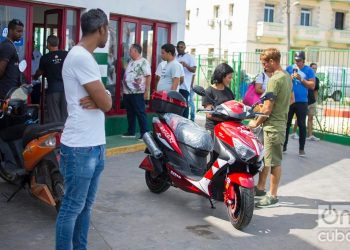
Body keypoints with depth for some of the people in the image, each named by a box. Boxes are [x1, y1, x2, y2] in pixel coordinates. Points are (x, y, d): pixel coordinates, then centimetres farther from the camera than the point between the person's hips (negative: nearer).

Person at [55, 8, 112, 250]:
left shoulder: (86, 57, 15)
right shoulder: (81, 57, -17)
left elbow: (103, 99, 11)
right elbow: (106, 104, -17)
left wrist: (98, 98, -10)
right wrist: (100, 99, 3)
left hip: (95, 144, 10)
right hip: (81, 148, -10)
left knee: (86, 205, 17)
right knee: (72, 207, 1)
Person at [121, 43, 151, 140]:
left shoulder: (143, 62, -10)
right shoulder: (131, 62, 15)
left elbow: (148, 77, -14)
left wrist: (146, 91, -17)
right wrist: (123, 89, 18)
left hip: (137, 93, -8)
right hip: (127, 92, 8)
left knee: (140, 113, -3)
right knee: (130, 113, 14)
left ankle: (144, 133, 1)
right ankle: (131, 132, 23)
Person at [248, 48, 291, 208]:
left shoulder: (275, 80, -18)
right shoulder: (287, 77, 12)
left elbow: (267, 109, -19)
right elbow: (291, 100, 20)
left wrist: (256, 123, -6)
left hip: (273, 126, -10)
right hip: (280, 122, 10)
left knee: (274, 162, -2)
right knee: (263, 158, 18)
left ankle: (273, 197, 7)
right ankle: (260, 188, 29)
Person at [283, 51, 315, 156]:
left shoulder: (309, 70, 1)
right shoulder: (289, 68, 8)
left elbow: (312, 86, -4)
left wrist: (301, 79, -13)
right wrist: (290, 78, -11)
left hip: (302, 102, -2)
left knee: (302, 125, 2)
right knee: (286, 123, 7)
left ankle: (301, 149, 8)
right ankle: (284, 145, 17)